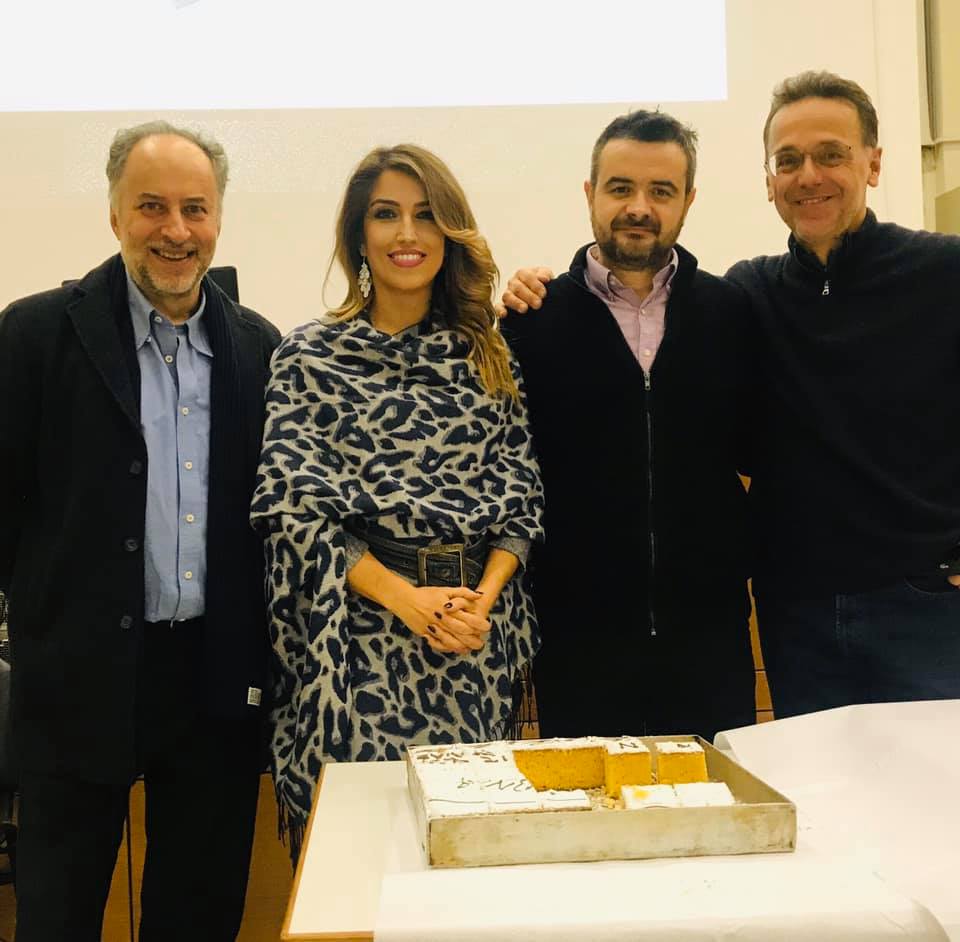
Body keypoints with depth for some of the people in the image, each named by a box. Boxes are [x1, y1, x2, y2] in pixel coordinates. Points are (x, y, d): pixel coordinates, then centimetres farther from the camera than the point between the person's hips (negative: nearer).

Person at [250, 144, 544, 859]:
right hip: (361, 628, -2)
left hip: (482, 633, 3)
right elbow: (293, 507, -6)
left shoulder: (488, 355, 10)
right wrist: (405, 598, -14)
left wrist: (484, 596, -10)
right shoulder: (311, 355, 1)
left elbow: (521, 496, 7)